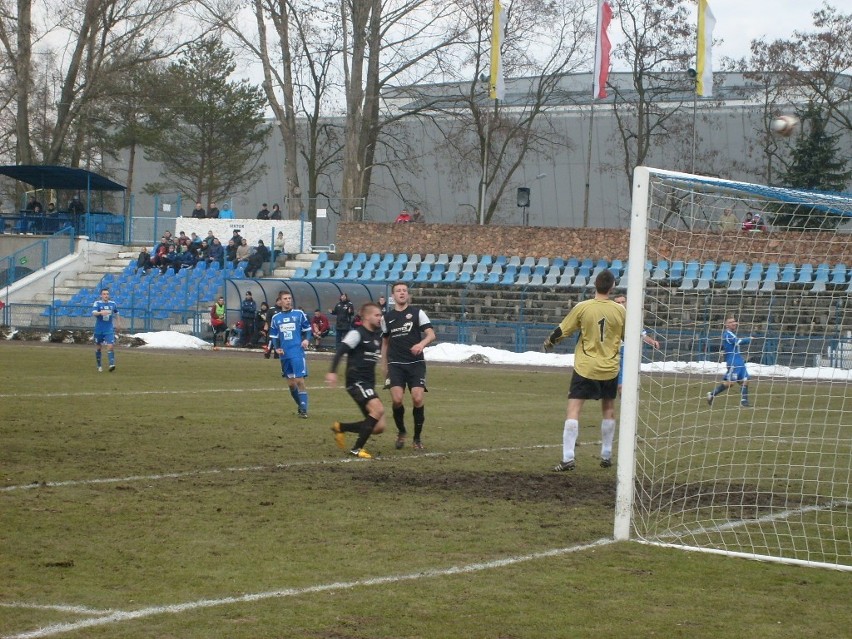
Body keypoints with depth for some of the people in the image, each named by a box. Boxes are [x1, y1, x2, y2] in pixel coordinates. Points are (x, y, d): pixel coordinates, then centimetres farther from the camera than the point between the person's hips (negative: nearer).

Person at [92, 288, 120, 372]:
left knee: (110, 346, -15)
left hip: (109, 330, 1)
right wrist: (101, 312, -44)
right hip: (99, 329, -1)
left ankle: (111, 364, -23)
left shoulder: (113, 304, 3)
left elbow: (116, 313, 22)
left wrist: (117, 323, 28)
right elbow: (94, 313, -25)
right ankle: (99, 366, 24)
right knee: (98, 348, 10)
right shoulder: (97, 303, -7)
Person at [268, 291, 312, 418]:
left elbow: (307, 328, 9)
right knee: (290, 383, 8)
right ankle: (301, 406, 25)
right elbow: (273, 336, 14)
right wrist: (277, 348, -2)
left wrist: (306, 339, -10)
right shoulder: (276, 318, 9)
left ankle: (303, 410, -9)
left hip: (298, 352, -4)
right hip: (284, 355, 4)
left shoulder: (299, 314, 1)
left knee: (299, 380, -12)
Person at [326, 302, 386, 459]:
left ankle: (340, 427, 19)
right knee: (378, 409, -27)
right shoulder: (357, 333, -9)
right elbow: (340, 350, -18)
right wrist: (332, 372, -28)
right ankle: (357, 449, -18)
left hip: (369, 383, 8)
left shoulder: (377, 334, 14)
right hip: (356, 381, -8)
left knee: (378, 427, 0)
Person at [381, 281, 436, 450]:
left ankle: (418, 437, 6)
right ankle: (401, 432, 11)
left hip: (416, 363, -1)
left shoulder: (417, 313, 3)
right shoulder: (387, 317, 11)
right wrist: (385, 366, 19)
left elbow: (431, 334, -6)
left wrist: (422, 344, -27)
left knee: (417, 399, -13)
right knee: (396, 399, -15)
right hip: (396, 364, 1)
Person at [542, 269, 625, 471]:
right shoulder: (620, 310, -5)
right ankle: (606, 456, 24)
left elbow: (562, 331, -1)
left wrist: (549, 343, 19)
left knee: (574, 408, -3)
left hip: (585, 366, -2)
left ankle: (568, 458, -12)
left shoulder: (583, 307, -11)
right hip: (610, 368, 3)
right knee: (608, 409, 19)